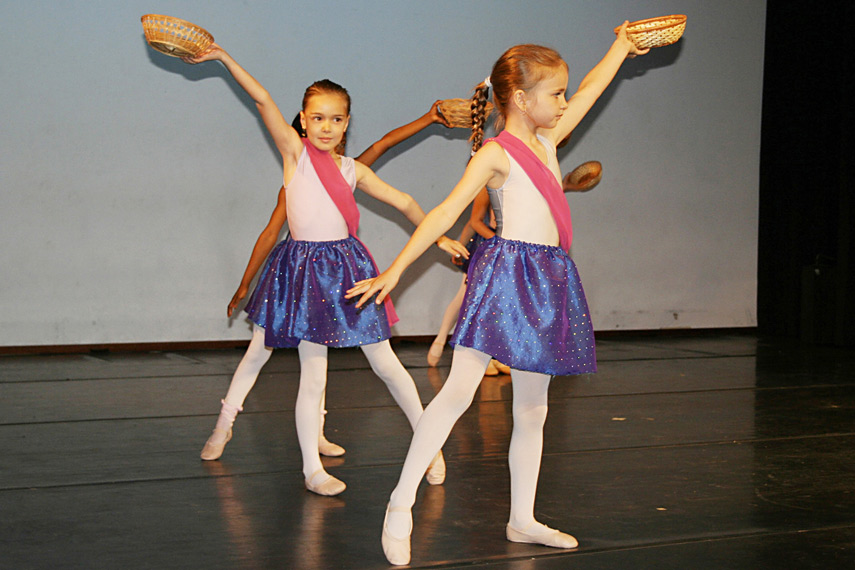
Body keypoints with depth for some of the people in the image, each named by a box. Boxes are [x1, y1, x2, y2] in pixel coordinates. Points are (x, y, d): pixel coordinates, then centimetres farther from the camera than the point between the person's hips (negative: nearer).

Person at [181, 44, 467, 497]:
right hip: (304, 268, -3)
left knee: (385, 362, 7)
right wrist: (223, 58, -15)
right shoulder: (295, 152, -1)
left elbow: (402, 200, 18)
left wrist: (437, 236, 24)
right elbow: (263, 100, -11)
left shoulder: (352, 170, 9)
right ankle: (312, 469, 9)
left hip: (347, 266, 3)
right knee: (313, 374, -3)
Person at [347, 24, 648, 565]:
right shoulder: (495, 153, -7)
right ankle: (401, 504, -5)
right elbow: (446, 212, -13)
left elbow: (590, 92, 30)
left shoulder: (546, 140, 15)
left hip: (547, 281, 8)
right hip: (505, 272, -8)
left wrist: (620, 49, 42)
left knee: (532, 409, 11)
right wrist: (396, 269, -19)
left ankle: (523, 519, 21)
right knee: (459, 390, -12)